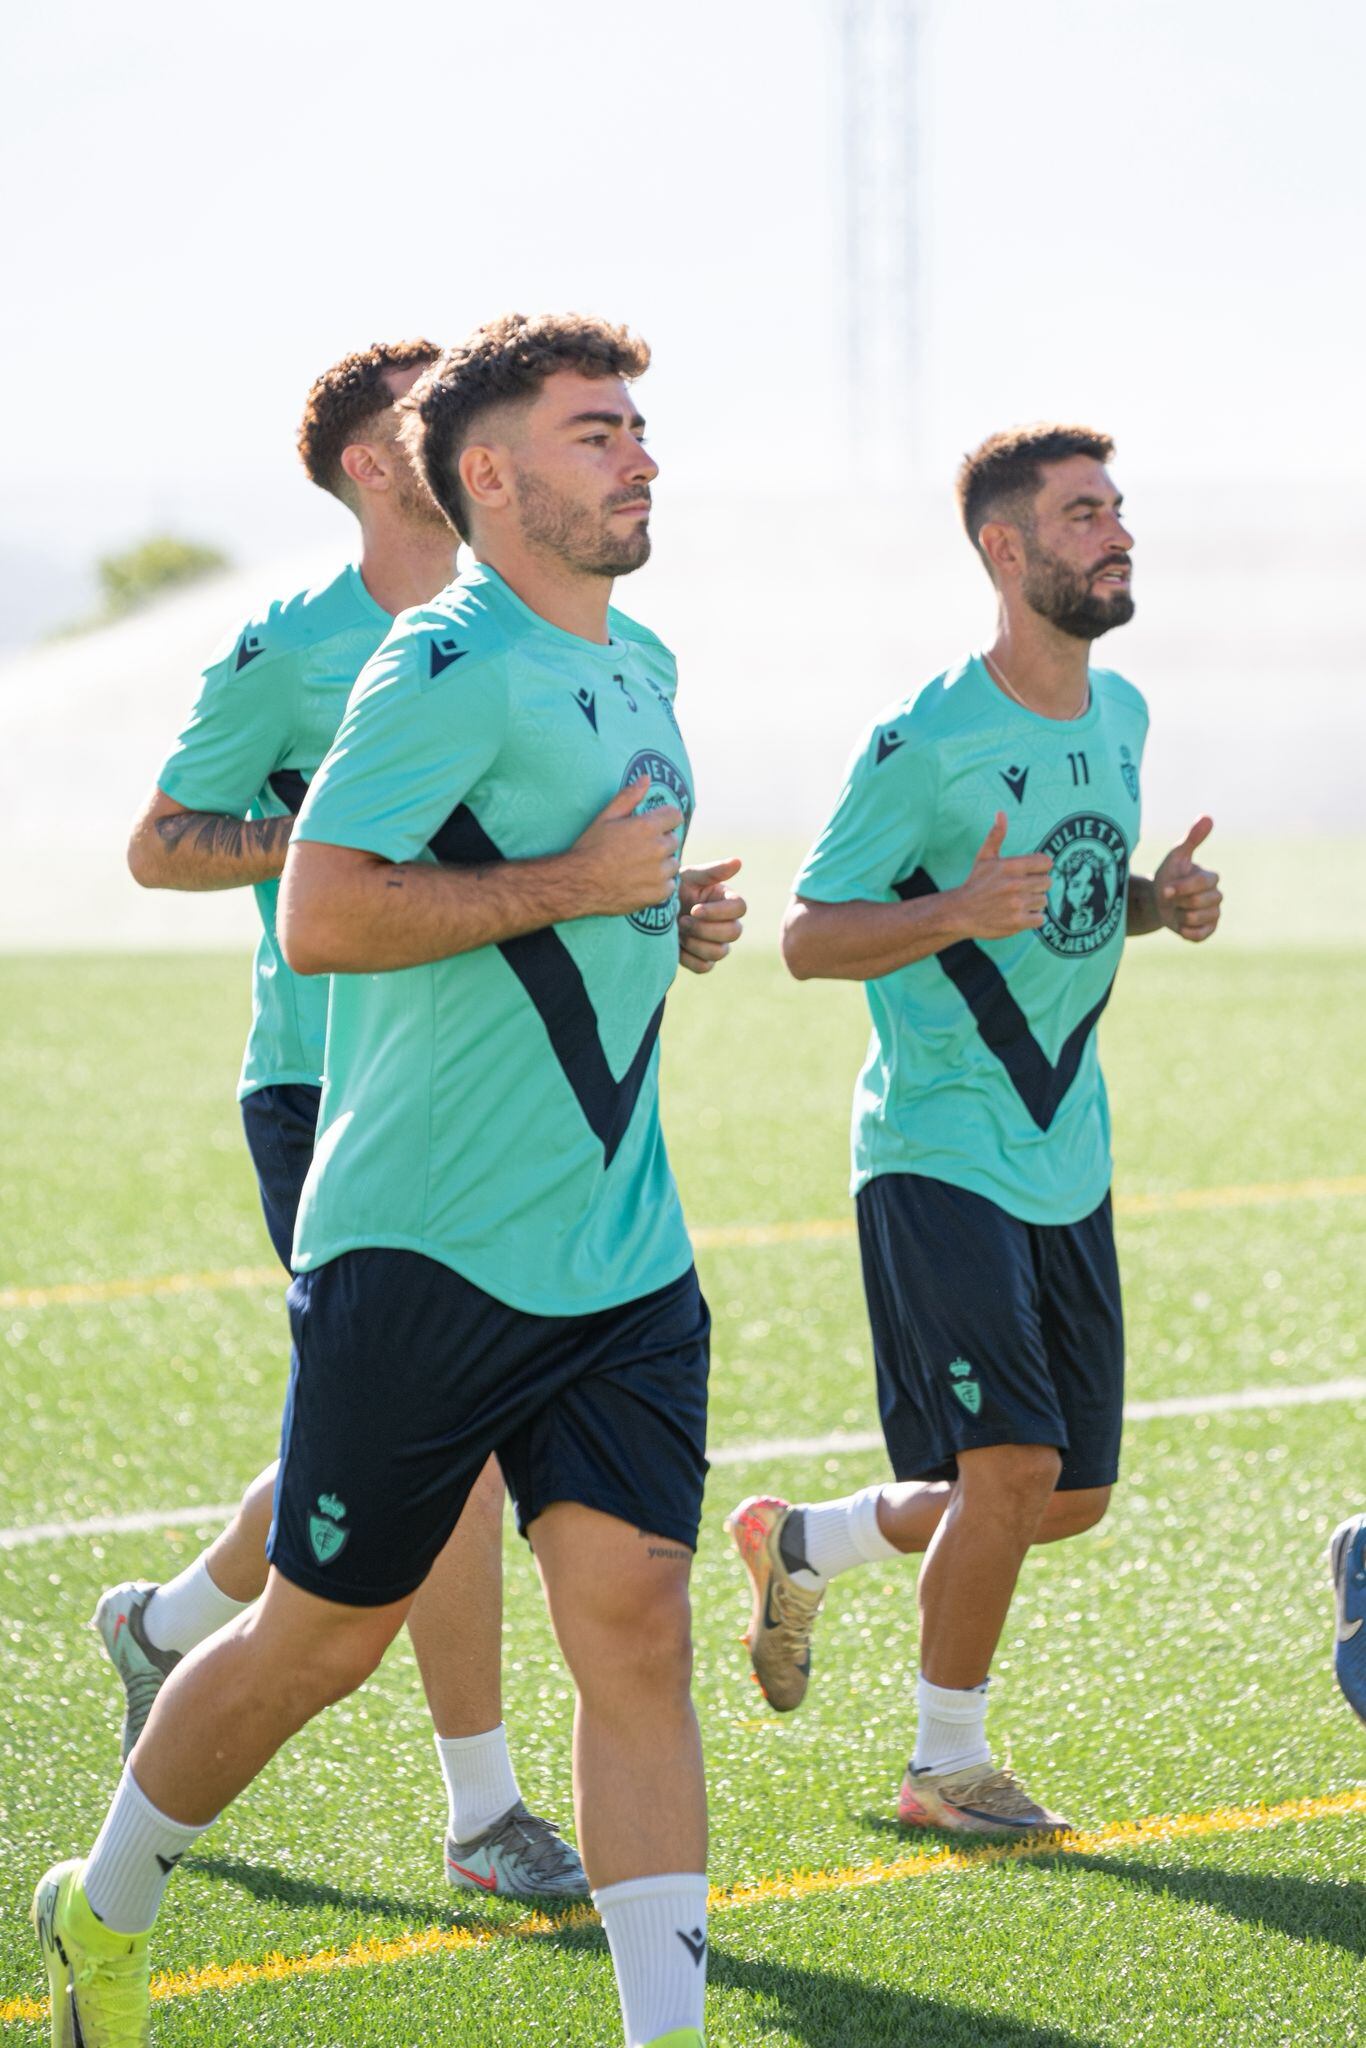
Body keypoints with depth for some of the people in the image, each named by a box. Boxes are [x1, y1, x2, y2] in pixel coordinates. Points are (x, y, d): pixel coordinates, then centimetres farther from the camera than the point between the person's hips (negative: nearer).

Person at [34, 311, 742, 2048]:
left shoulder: (638, 668, 15)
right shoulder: (448, 667, -14)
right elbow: (319, 917, -24)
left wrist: (662, 917, 14)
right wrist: (574, 883, -20)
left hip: (622, 1258, 7)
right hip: (424, 1251, -7)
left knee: (633, 1623, -5)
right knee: (326, 1635, 6)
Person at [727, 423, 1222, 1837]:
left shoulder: (1120, 715, 8)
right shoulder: (923, 742, -15)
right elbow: (807, 938, -10)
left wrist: (1161, 903, 1)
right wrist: (955, 913, -27)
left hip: (1067, 1159, 8)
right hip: (938, 1152, -8)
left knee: (1073, 1495, 9)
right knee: (1014, 1462, -15)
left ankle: (800, 1545, 31)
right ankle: (946, 1767, 4)